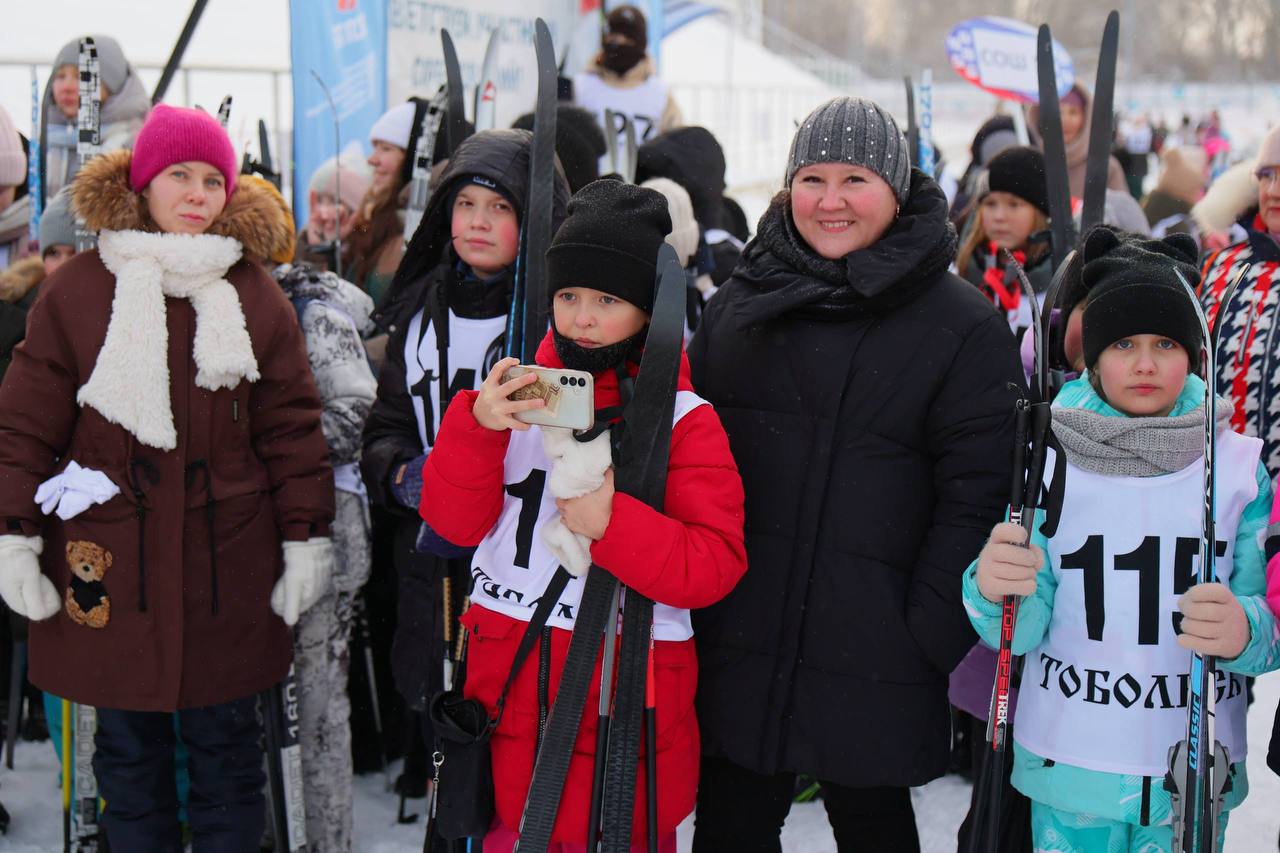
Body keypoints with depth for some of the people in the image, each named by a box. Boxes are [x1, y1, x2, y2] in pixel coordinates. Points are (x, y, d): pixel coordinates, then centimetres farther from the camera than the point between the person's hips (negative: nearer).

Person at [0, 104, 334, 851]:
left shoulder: (256, 297, 4)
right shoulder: (77, 292, 1)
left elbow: (292, 426, 3)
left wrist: (306, 537, 0)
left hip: (226, 562, 0)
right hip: (109, 561, 0)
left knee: (225, 738, 11)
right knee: (128, 746, 11)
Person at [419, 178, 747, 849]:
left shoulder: (682, 418, -4)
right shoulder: (524, 392, 6)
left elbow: (717, 564, -10)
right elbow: (453, 522, 0)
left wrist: (615, 523, -23)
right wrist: (478, 427, -15)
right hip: (506, 680, 3)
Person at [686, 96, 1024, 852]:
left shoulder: (966, 327, -4)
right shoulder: (738, 306, 10)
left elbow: (976, 494, -8)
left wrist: (931, 634, -14)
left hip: (873, 658, -4)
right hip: (737, 641, 4)